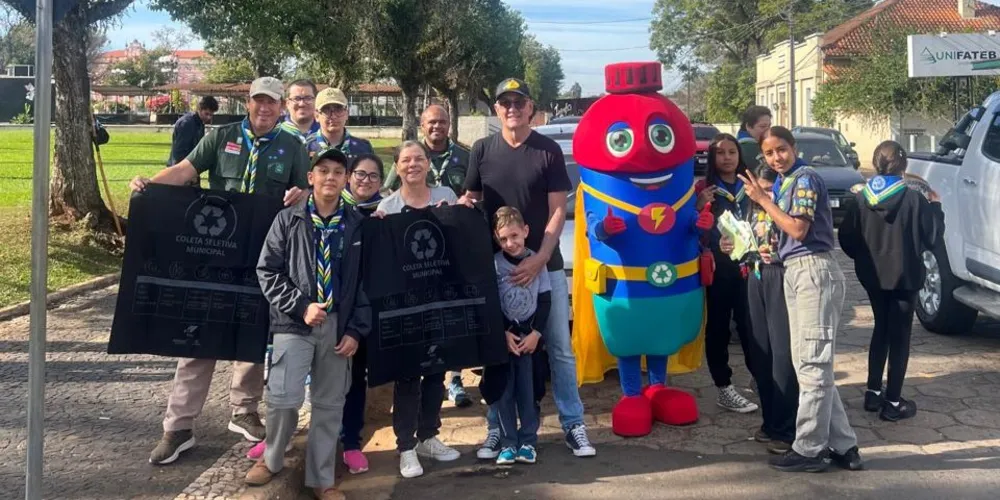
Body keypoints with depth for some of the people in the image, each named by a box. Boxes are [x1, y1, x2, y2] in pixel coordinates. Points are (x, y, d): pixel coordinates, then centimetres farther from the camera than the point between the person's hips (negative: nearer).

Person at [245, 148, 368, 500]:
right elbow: (267, 271, -1)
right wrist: (301, 306, -11)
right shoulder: (288, 220, 1)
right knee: (283, 399, -7)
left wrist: (356, 330, -1)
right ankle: (272, 459, 23)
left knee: (330, 404, 8)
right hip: (294, 323, -1)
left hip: (339, 325, 2)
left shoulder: (359, 225, 3)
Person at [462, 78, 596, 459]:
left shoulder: (549, 150, -2)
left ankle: (573, 424, 17)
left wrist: (539, 259, -16)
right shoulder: (482, 150, 4)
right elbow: (470, 199, 13)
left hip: (544, 264, -1)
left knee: (559, 348, 5)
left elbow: (558, 211, -5)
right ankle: (497, 427, 20)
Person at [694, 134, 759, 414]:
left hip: (748, 264, 3)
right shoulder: (703, 189, 2)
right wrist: (699, 207, -17)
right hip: (718, 267, -2)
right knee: (718, 327, 3)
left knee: (750, 325, 2)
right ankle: (724, 390, 9)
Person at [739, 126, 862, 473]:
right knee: (807, 363, 10)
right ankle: (842, 445, 15)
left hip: (813, 269, -10)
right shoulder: (783, 183, 19)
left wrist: (762, 200, -10)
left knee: (813, 362, -6)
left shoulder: (805, 178, -7)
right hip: (794, 271, 10)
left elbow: (799, 229, -16)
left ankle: (809, 449, 0)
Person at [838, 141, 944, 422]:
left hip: (872, 275, 4)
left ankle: (873, 392, 24)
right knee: (900, 336, 5)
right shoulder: (914, 200, -14)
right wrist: (935, 207, 8)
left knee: (881, 329, 20)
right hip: (904, 276, -4)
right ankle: (893, 402, 8)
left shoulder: (861, 199, -5)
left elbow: (846, 238, -3)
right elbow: (933, 237, -7)